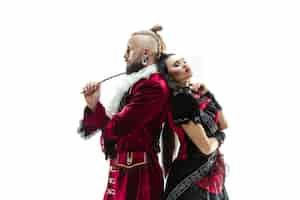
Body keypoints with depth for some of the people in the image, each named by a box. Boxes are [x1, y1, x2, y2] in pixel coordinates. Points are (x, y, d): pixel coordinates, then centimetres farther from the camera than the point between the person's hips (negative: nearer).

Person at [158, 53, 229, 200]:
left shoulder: (198, 93, 5)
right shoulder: (179, 100, -19)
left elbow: (223, 125, 9)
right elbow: (206, 147, -20)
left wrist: (207, 96, 0)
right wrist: (219, 136, 0)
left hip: (212, 171, 8)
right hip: (192, 175, -8)